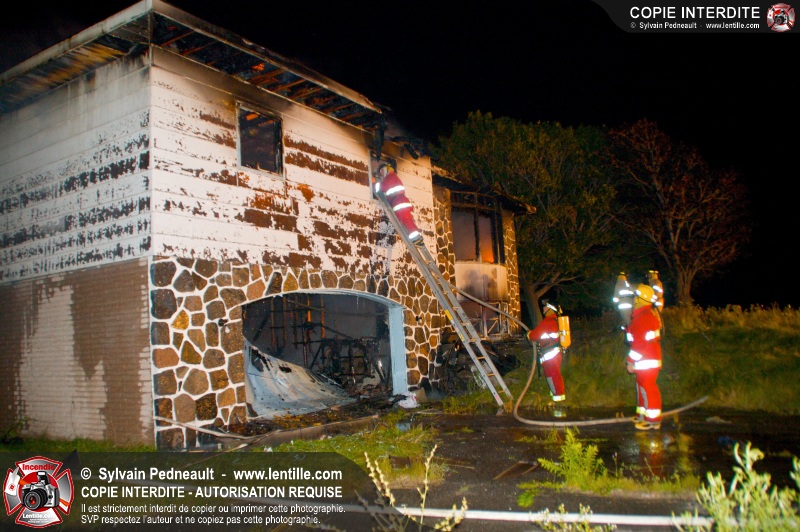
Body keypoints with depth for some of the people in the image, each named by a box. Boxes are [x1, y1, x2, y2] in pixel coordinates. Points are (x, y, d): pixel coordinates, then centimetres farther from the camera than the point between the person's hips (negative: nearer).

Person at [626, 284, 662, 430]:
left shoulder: (643, 317, -20)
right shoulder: (649, 314, 14)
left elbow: (640, 343, -22)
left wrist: (631, 361, -17)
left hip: (647, 361, -11)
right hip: (647, 359, 11)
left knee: (648, 388, -5)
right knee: (642, 386, 18)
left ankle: (653, 420, 1)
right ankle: (643, 415, 28)